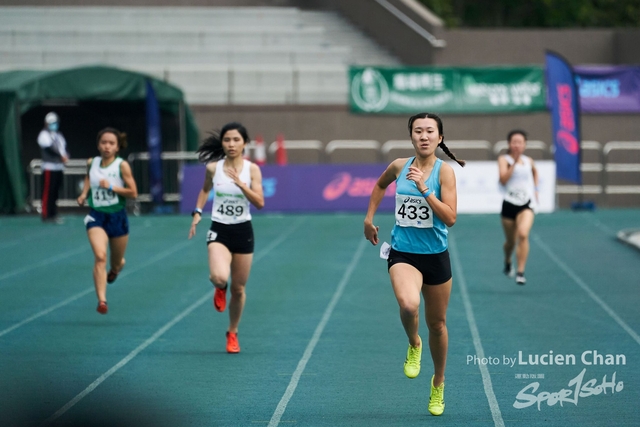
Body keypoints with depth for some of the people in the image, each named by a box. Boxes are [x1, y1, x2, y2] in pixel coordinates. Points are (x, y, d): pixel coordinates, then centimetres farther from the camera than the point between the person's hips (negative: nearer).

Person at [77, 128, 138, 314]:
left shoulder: (122, 165, -9)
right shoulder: (91, 163, 0)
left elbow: (133, 193, -10)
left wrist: (111, 187, -20)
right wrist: (84, 194, 4)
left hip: (117, 217, 0)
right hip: (96, 216, 0)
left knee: (116, 263, 15)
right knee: (100, 256, -23)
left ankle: (114, 269, 55)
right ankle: (102, 300, -27)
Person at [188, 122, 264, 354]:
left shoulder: (252, 169, -4)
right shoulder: (213, 168, -2)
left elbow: (260, 202, -11)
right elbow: (205, 190, 18)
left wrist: (240, 183, -22)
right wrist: (197, 213, 6)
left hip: (243, 231, 1)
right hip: (219, 231, -1)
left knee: (238, 289, 8)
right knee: (219, 277, -28)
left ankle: (232, 333, 31)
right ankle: (220, 289, 12)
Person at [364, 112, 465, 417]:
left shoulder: (444, 171, -9)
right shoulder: (399, 166, 0)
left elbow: (450, 218, -18)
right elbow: (380, 185, 24)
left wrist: (424, 189, -26)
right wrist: (369, 217, 19)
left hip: (436, 255, 0)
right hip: (403, 254, 0)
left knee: (437, 323, 13)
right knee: (409, 305, -30)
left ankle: (438, 383, 36)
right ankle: (413, 345, 4)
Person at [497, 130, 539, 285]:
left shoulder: (528, 161, 7)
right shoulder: (504, 159, -4)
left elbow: (535, 172, 31)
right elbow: (503, 179, -19)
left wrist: (535, 189, 20)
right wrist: (515, 162, -22)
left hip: (526, 204, 1)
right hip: (509, 203, -1)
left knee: (523, 234, -24)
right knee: (510, 241, 13)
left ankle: (520, 272, -22)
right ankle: (507, 262, 47)